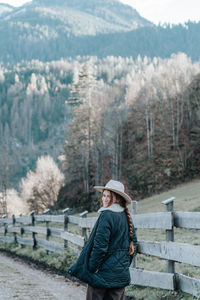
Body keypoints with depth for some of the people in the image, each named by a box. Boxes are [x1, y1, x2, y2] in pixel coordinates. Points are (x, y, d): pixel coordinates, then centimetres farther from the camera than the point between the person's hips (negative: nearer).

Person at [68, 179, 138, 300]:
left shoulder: (107, 216, -16)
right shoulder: (126, 217, 8)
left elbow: (100, 246, -18)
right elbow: (134, 243, 15)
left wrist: (92, 268, -10)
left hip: (104, 272, -7)